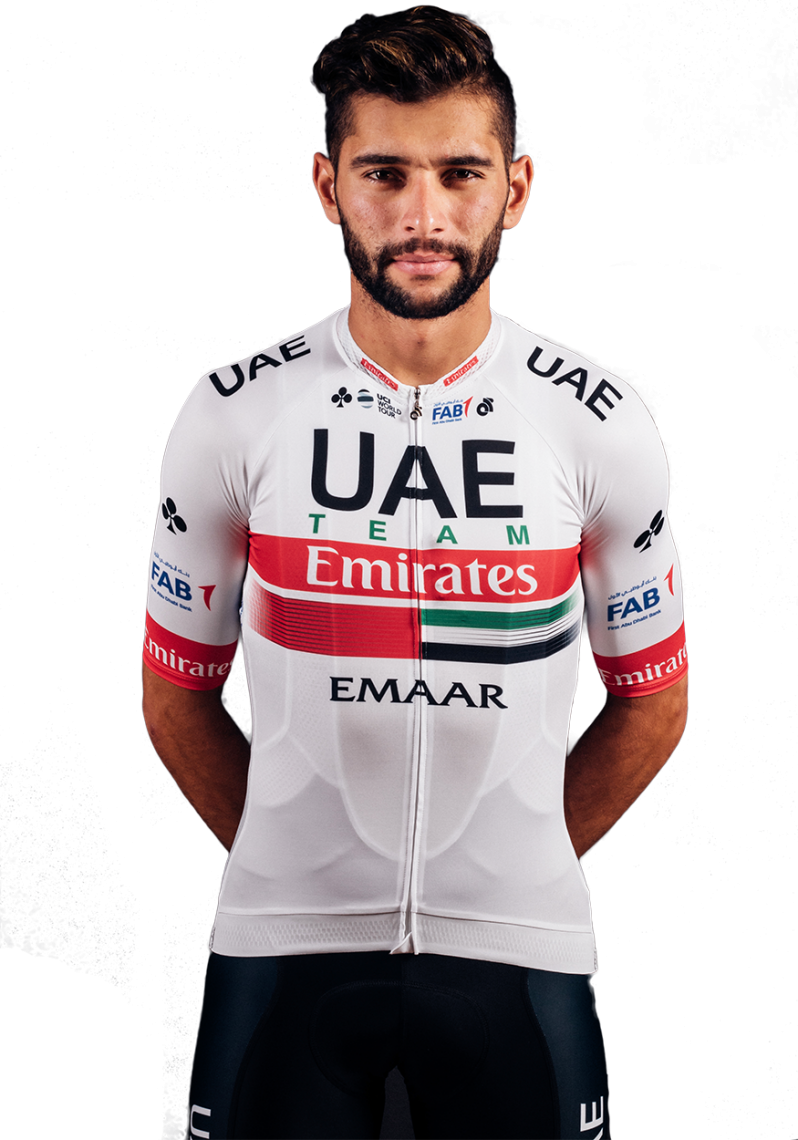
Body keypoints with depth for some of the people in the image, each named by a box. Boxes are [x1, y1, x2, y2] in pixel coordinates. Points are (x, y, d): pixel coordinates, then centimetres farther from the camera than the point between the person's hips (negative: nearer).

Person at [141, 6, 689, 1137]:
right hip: (282, 938, 0)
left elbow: (652, 704, 6)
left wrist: (518, 871, 5)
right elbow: (177, 694, 5)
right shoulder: (232, 415, -5)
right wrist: (295, 869, 5)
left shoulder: (602, 424, -4)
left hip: (519, 949, 0)